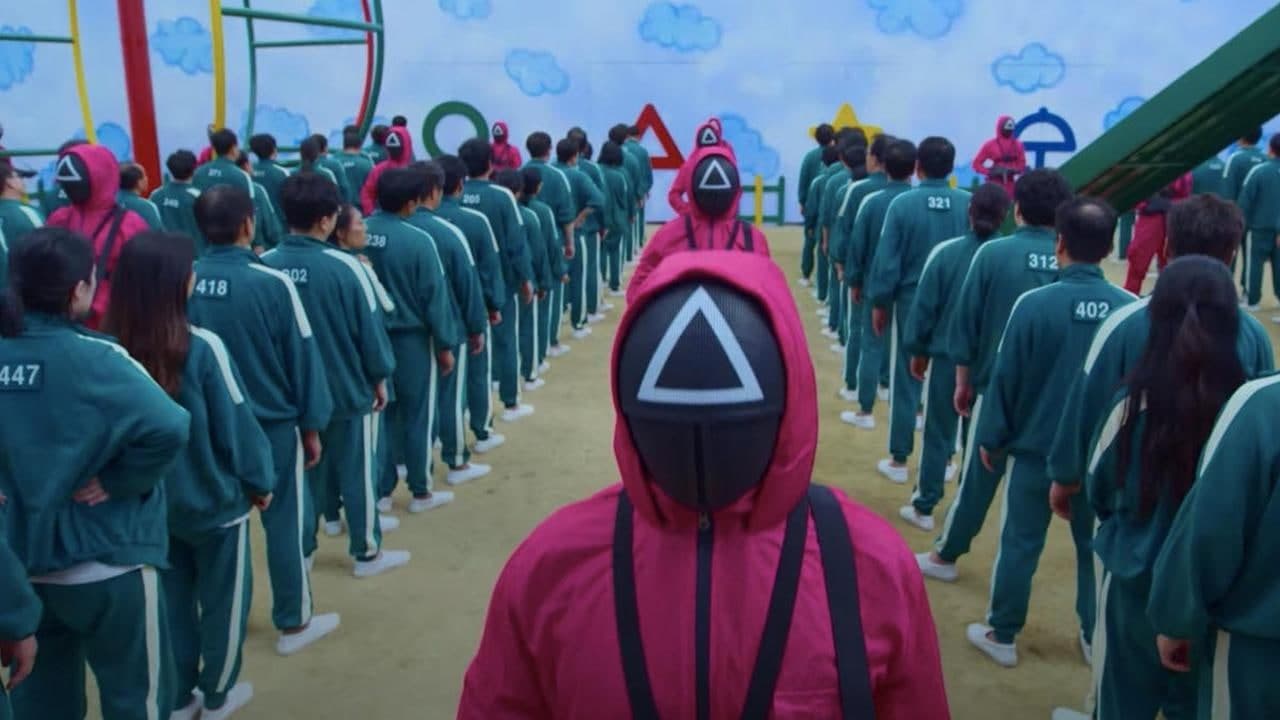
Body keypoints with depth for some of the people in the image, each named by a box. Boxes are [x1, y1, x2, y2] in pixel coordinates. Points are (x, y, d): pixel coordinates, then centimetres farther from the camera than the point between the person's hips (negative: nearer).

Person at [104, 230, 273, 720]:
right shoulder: (202, 348, -24)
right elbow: (236, 423, -16)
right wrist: (259, 479, 0)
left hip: (149, 499, 4)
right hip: (212, 496, -4)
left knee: (171, 596, 21)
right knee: (223, 596, 16)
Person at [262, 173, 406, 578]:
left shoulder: (264, 266, -9)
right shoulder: (344, 266, -20)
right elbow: (369, 328, -13)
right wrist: (380, 377, 3)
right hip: (348, 389, -4)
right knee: (357, 473, 10)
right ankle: (367, 553, 22)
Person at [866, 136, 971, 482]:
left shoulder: (902, 204, -12)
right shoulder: (970, 205, -7)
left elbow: (886, 260, -9)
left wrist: (879, 303, 3)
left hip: (911, 302, -2)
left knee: (905, 382, 9)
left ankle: (899, 460, 17)